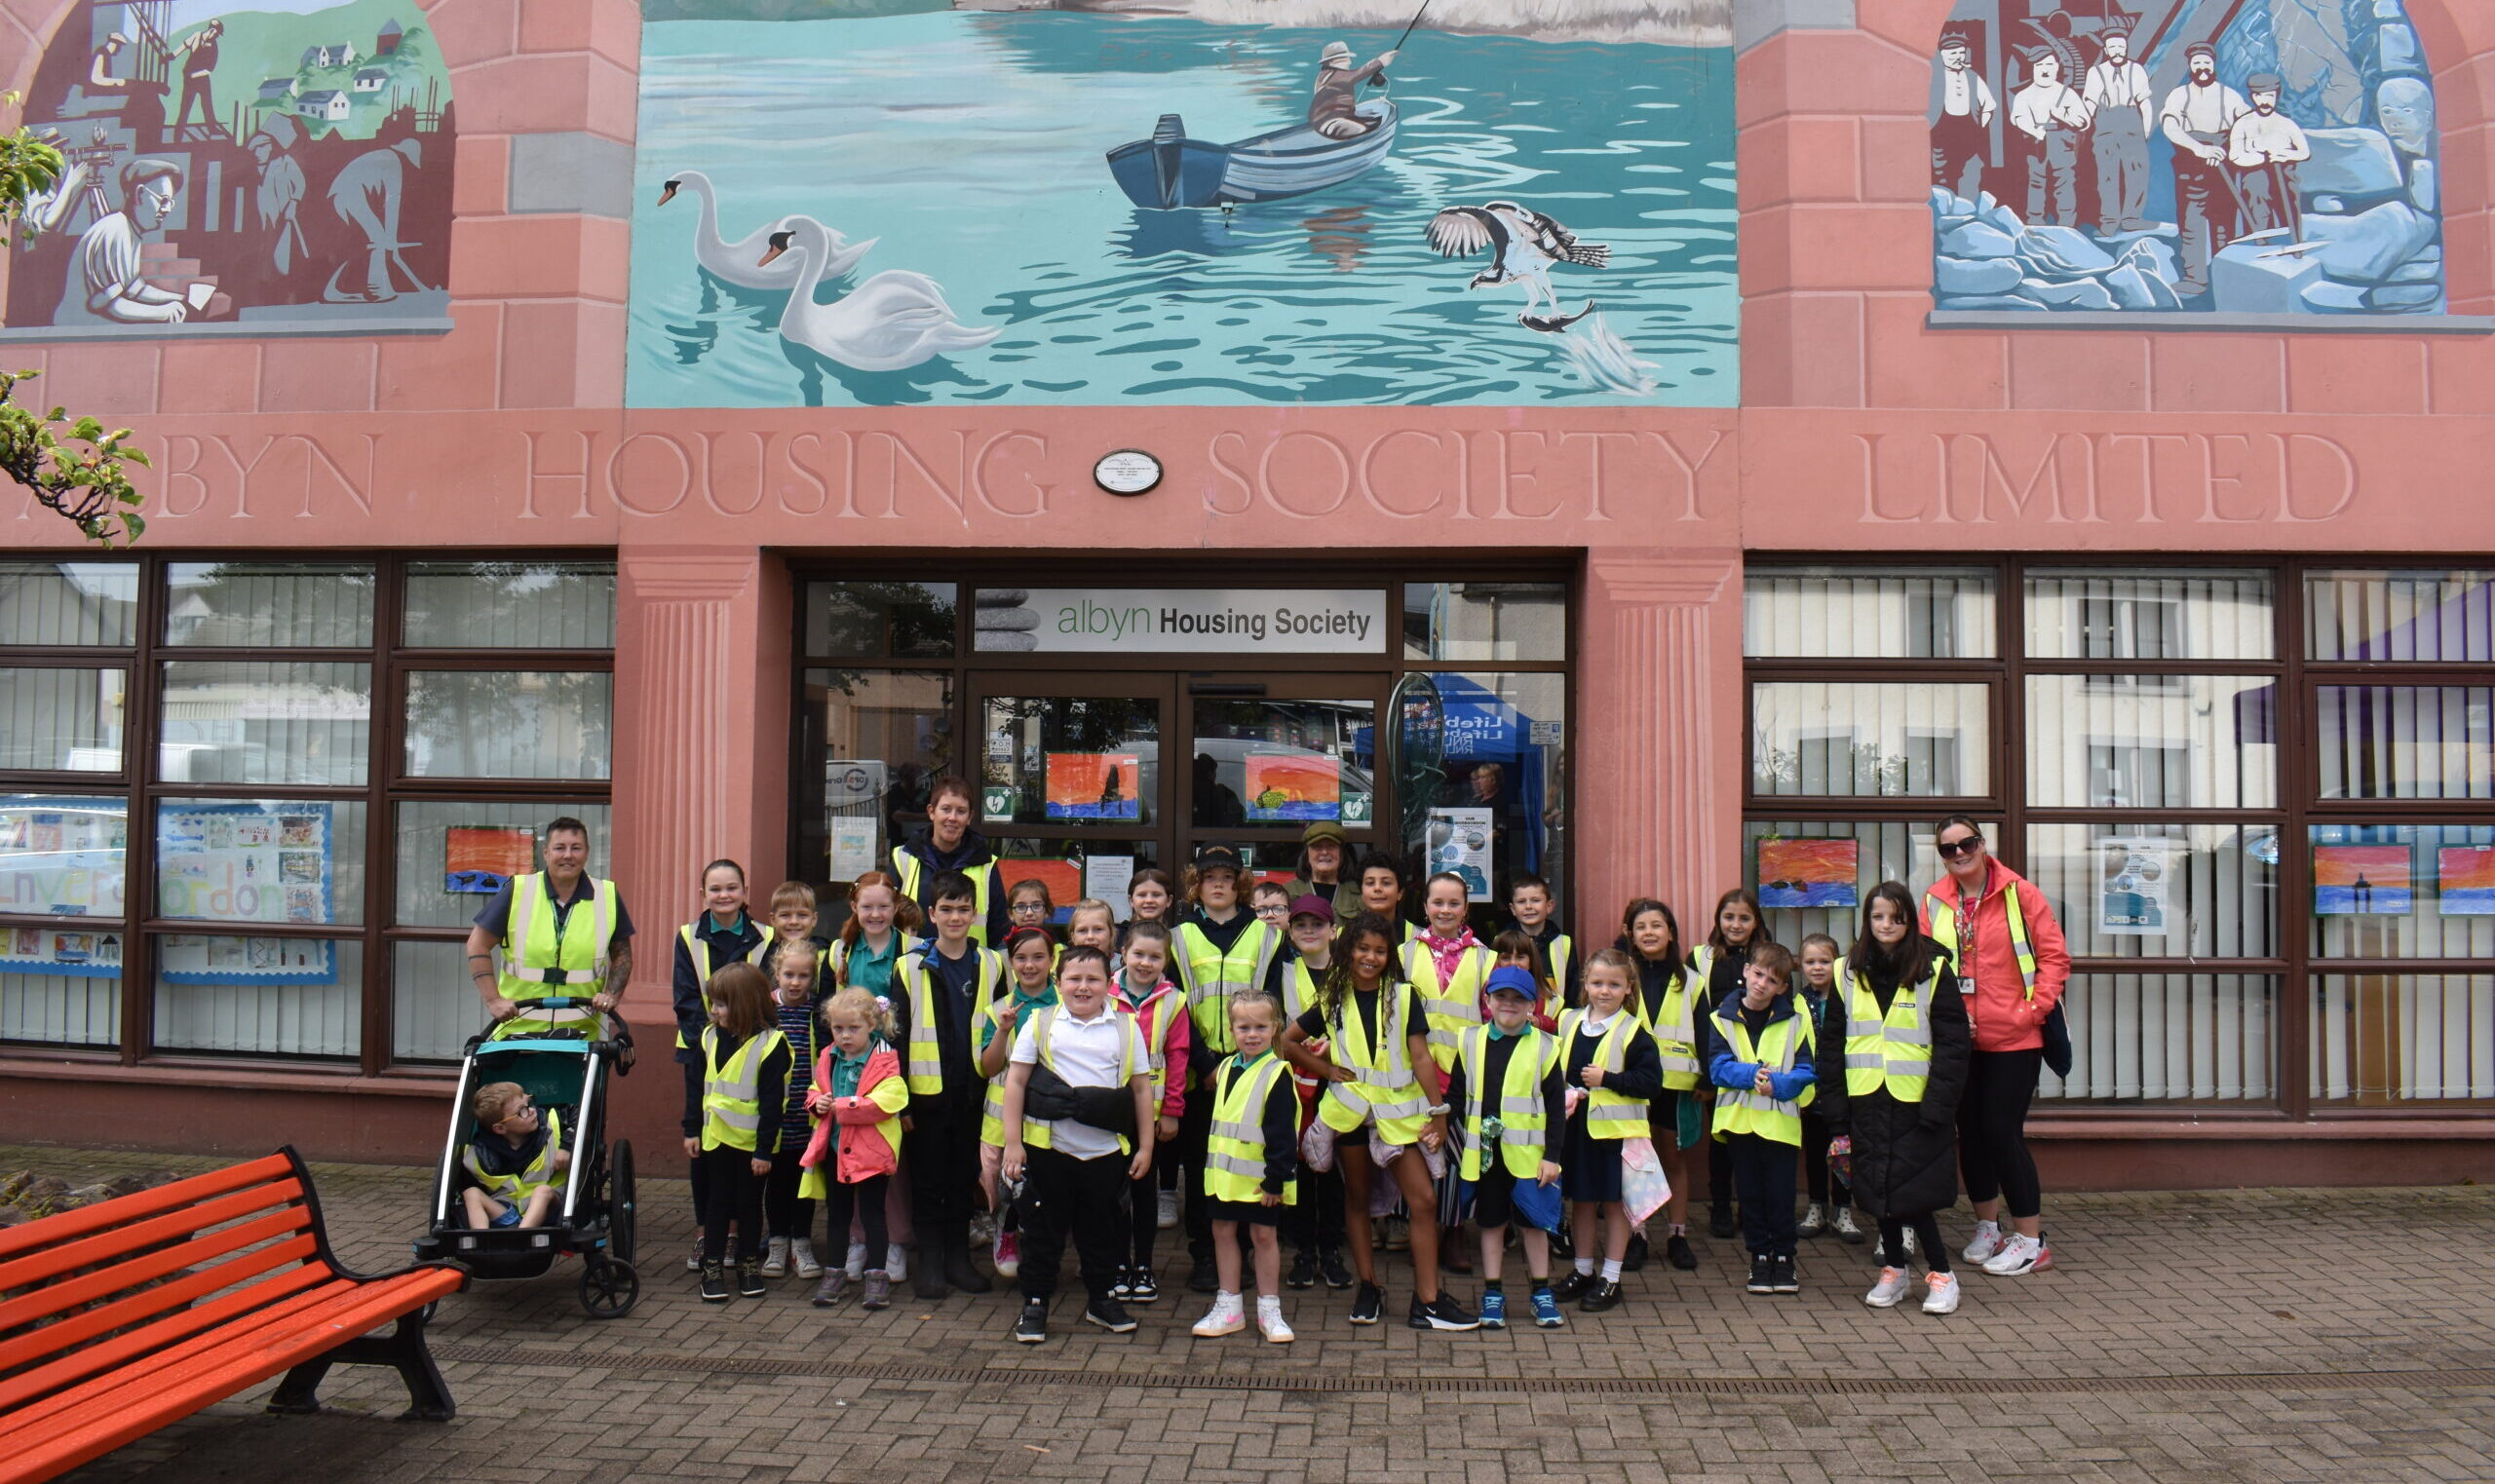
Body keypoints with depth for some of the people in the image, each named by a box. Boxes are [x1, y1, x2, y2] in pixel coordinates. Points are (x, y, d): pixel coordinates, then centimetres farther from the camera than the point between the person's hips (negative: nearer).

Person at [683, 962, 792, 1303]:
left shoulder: (770, 1044, -15)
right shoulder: (710, 1037, 2)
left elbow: (772, 1102, -14)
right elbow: (696, 1086, 8)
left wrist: (764, 1149, -14)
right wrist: (692, 1130, 4)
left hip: (752, 1142, -4)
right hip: (715, 1137, 4)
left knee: (749, 1203, 10)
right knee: (716, 1202, 10)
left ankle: (749, 1265, 24)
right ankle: (712, 1268, 17)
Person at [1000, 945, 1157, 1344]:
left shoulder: (1125, 1028, 3)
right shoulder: (1040, 1023, 0)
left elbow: (1142, 1088, 6)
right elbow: (1015, 1082, 1)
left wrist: (1145, 1146, 4)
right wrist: (1013, 1143, -4)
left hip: (1106, 1151, 1)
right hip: (1048, 1147, -1)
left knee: (1100, 1228, 13)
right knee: (1043, 1228, 7)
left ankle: (1101, 1299, 30)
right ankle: (1035, 1303, 21)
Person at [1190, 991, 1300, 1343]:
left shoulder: (1276, 1075, -13)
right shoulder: (1226, 1068, 8)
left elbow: (1282, 1134, -15)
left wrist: (1276, 1179, -18)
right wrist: (1212, 1165, 15)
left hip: (1260, 1177, -6)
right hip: (1225, 1173, 6)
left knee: (1264, 1235, 5)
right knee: (1223, 1232, 11)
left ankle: (1269, 1311, 17)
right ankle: (1229, 1307, 23)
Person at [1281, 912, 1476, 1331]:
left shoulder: (1404, 996, 0)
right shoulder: (1333, 999, 4)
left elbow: (1421, 1056, -2)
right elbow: (1288, 1042, 9)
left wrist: (1438, 1110, -6)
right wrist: (1329, 1070, 0)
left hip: (1399, 1108, -1)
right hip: (1350, 1107, 1)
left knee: (1423, 1198, -8)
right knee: (1357, 1198, 10)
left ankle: (1427, 1301, -4)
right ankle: (1368, 1287, 23)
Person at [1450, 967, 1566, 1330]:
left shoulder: (1545, 1046, -2)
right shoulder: (1470, 1042, 3)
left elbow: (1557, 1106, -1)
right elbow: (1455, 1096, 7)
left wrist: (1552, 1155, -6)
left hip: (1528, 1153, -2)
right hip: (1483, 1152, 2)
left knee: (1534, 1221, 7)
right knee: (1491, 1221, 10)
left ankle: (1542, 1292, 21)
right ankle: (1493, 1293, 20)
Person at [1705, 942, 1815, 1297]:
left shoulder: (1795, 1020, 1)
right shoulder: (1722, 1019, 3)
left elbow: (1806, 1071, -2)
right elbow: (1718, 1068, -5)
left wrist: (1777, 1083, -20)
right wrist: (1751, 1074, -21)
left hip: (1780, 1119, -1)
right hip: (1738, 1118, 1)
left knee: (1780, 1191, 3)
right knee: (1750, 1192, 9)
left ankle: (1783, 1256, 18)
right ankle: (1759, 1255, 20)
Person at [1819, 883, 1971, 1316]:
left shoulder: (1933, 970, -3)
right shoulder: (1850, 973, 7)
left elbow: (1952, 1044, -6)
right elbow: (1832, 1044, 7)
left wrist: (1937, 1105, -15)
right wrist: (1834, 1108, 0)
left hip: (1915, 1101, -4)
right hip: (1867, 1101, 4)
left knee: (1913, 1191, -5)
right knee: (1878, 1188, 10)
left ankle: (1942, 1275, 11)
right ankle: (1893, 1271, 24)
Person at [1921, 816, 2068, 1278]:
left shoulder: (2019, 893, -5)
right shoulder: (1935, 901, 4)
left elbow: (2054, 957, -4)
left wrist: (2036, 1008, -13)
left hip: (2014, 1037, -4)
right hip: (1958, 1040, 4)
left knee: (2003, 1131, -5)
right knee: (1971, 1131, 12)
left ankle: (2031, 1239, 8)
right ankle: (1987, 1227, 28)